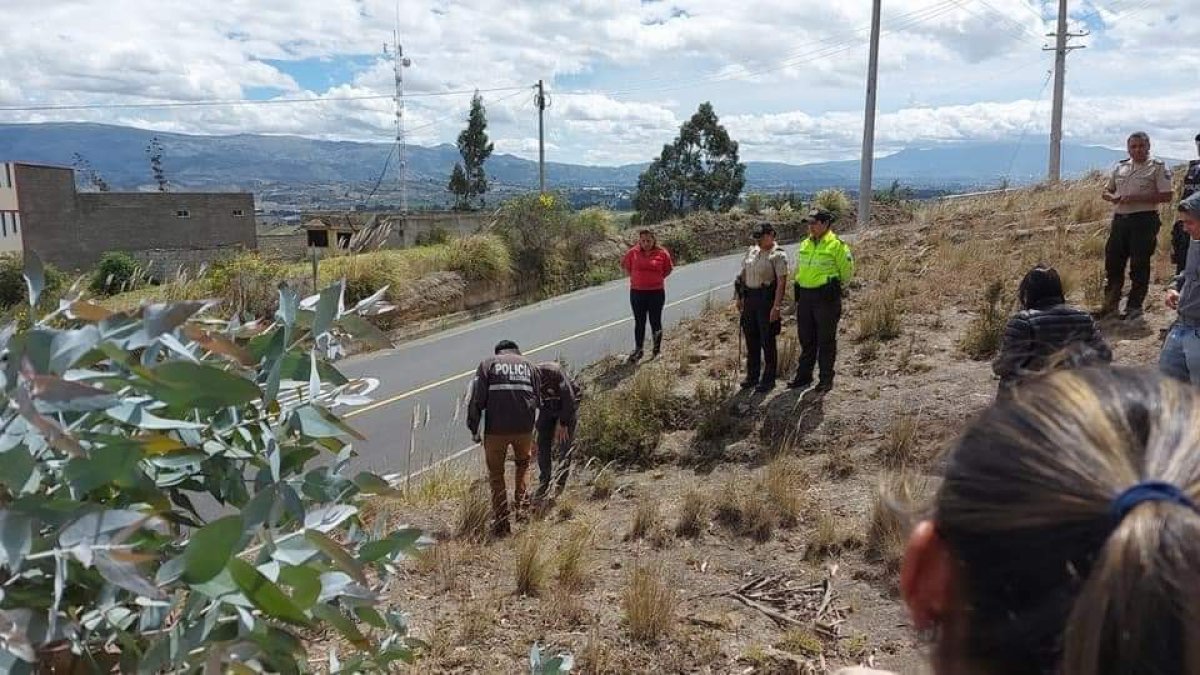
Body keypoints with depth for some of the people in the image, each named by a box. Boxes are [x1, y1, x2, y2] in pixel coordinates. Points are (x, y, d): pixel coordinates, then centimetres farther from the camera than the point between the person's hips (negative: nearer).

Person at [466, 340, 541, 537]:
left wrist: (473, 429, 1)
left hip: (496, 429, -2)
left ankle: (501, 524, 13)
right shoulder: (529, 365, 15)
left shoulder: (488, 364, 7)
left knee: (496, 475, 12)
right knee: (523, 464, 29)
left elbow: (477, 398, -3)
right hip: (524, 428, 2)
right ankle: (520, 506, 26)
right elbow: (536, 399, 12)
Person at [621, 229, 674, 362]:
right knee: (639, 322, 10)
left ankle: (657, 350, 21)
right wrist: (634, 277, 6)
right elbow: (624, 265, 14)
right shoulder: (633, 252, -2)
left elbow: (668, 269, 10)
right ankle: (638, 350, 20)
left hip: (656, 292, -1)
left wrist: (657, 279, 1)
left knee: (655, 322, 7)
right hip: (637, 292, 1)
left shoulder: (662, 253, -5)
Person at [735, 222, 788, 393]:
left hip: (766, 298, -7)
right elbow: (743, 275, 17)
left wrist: (776, 307, -21)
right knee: (751, 340, 13)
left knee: (767, 341, 1)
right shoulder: (752, 251, 11)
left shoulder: (778, 255, -10)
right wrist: (740, 298, 14)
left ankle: (768, 379, 11)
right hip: (749, 298, 7)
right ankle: (752, 376, 26)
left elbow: (782, 282, -15)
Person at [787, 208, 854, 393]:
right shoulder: (804, 245, 10)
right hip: (805, 297, 6)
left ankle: (826, 379, 11)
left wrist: (834, 288, 7)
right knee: (806, 339, 13)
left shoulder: (836, 245, -10)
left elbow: (847, 270, -2)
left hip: (826, 297, -6)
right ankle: (804, 376, 22)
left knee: (826, 340, 2)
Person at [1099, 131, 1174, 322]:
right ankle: (1111, 305, 21)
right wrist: (1113, 197, -4)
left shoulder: (1158, 167, -4)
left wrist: (1136, 198, -18)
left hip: (1144, 221, -5)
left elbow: (1167, 196, -11)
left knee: (1139, 266, 0)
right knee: (1112, 263, 9)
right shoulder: (1120, 167, 13)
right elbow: (1106, 191, 20)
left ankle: (1134, 308, 8)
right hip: (1120, 219, 5)